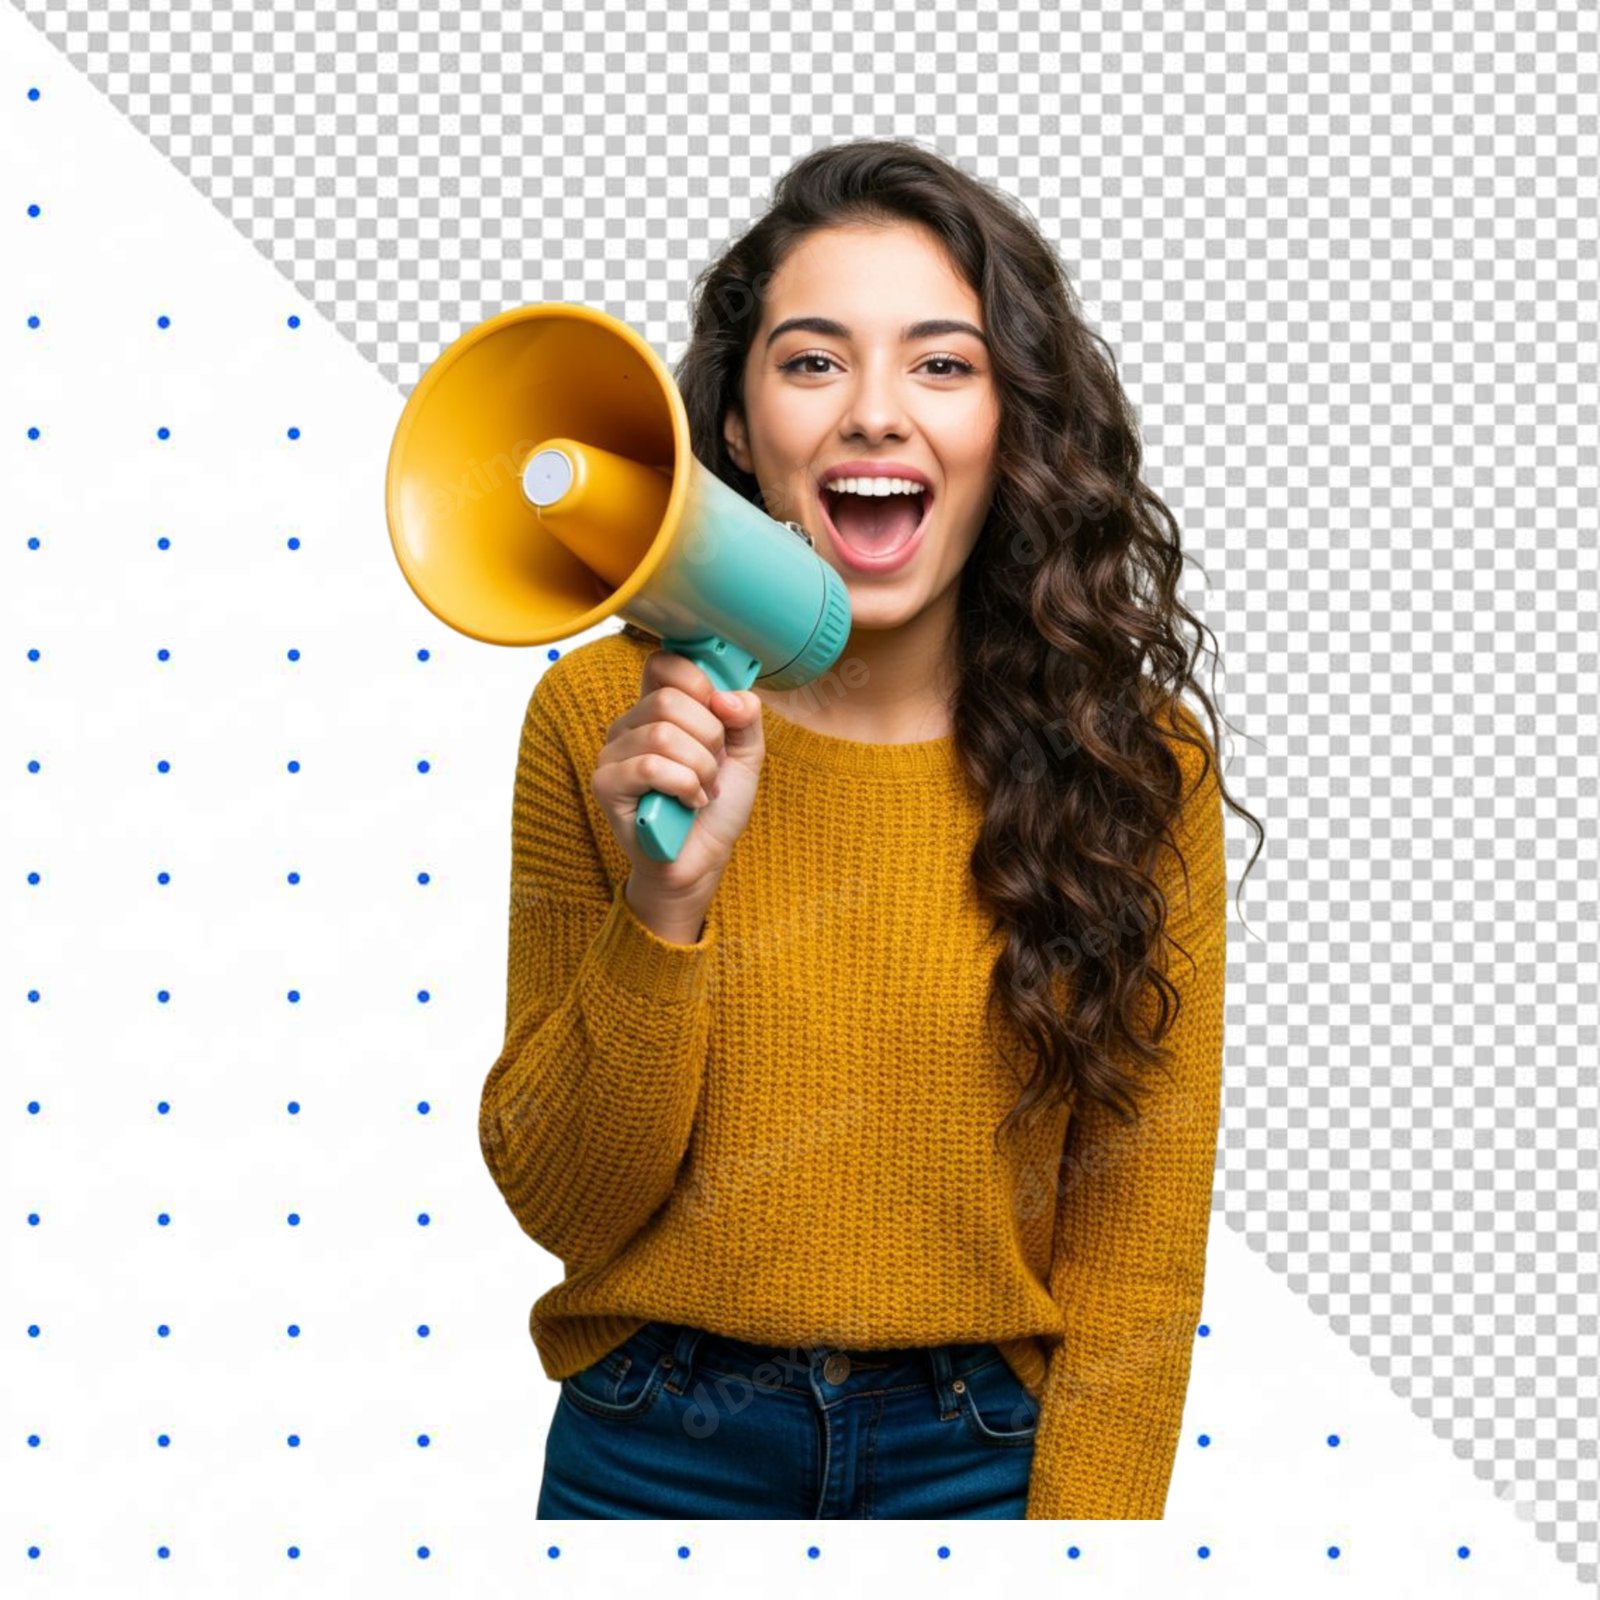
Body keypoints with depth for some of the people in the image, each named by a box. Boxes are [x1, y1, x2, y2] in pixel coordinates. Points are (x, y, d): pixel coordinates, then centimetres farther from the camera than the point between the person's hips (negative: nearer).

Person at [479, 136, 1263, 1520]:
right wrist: (662, 909, -22)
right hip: (657, 1446, 0)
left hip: (993, 1449, 0)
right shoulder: (605, 718, -9)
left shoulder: (1135, 761, -9)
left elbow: (1137, 1251, -6)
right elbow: (561, 1204, -8)